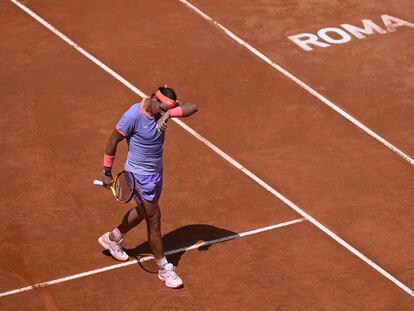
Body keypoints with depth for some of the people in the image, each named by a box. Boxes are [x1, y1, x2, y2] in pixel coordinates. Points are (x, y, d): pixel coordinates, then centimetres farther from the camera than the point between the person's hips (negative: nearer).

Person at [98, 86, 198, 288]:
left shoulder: (162, 109, -8)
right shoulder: (133, 115, -26)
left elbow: (192, 107, -20)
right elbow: (113, 140, -15)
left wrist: (169, 114, -36)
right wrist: (107, 172, -11)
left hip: (156, 171, 8)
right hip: (140, 175, -8)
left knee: (143, 211, 27)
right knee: (154, 220, -1)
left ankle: (112, 238, 50)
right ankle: (164, 268, 12)